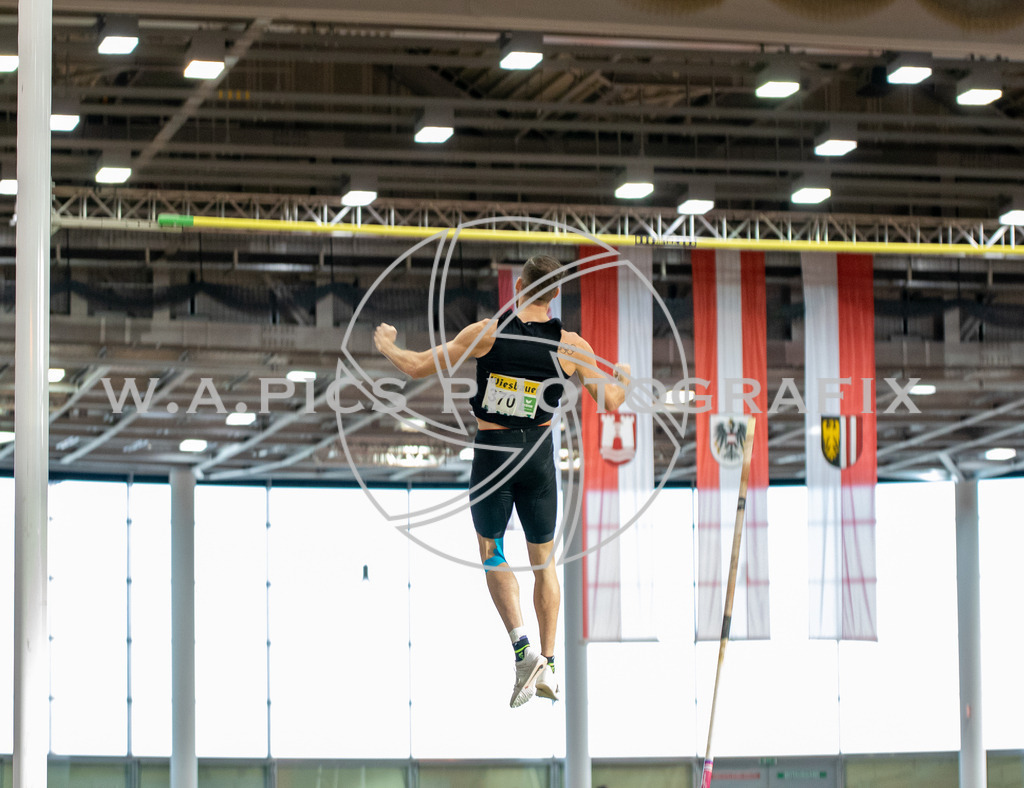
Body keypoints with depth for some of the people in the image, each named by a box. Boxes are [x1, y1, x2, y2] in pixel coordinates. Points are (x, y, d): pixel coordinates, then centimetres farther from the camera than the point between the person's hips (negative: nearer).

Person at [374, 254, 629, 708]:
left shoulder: (487, 334, -11)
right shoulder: (570, 346, -7)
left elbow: (418, 367, -6)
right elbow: (610, 402, 1)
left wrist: (385, 345, 15)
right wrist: (623, 376, 24)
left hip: (493, 451, -2)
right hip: (540, 452, 2)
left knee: (492, 552, 12)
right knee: (543, 559, 15)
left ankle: (522, 647, -9)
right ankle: (548, 666, 14)